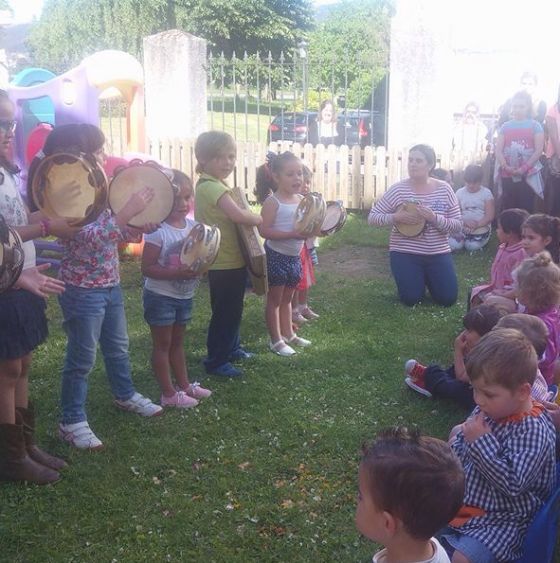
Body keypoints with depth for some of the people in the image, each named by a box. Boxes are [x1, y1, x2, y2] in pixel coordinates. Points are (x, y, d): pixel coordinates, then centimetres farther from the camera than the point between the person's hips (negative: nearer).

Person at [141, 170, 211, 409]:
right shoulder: (157, 231, -21)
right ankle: (169, 394, 14)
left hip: (184, 295, 7)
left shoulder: (193, 225, -1)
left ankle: (184, 385, 32)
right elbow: (147, 268, -22)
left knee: (177, 342, 20)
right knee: (162, 344, 6)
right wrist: (178, 273, -30)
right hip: (161, 296, -7)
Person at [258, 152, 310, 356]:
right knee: (275, 300, 6)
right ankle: (276, 340, 15)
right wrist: (292, 234, -28)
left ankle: (288, 334, 34)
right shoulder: (273, 202, -16)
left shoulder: (303, 200, 4)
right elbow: (264, 230, -22)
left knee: (287, 298, 20)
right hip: (276, 256, -7)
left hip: (294, 256, 7)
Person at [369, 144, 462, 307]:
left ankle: (427, 277, 27)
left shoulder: (444, 189, -4)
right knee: (411, 299, -11)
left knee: (448, 299, -5)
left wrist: (435, 218, -22)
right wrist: (396, 217, -23)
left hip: (438, 253, 2)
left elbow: (457, 225, -4)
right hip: (405, 253, -2)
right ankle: (417, 278, 23)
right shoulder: (398, 190, -9)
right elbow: (372, 218, -6)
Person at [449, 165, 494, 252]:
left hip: (481, 227, -1)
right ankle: (465, 239, 5)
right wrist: (465, 222, -21)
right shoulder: (459, 192, 6)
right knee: (452, 244, -27)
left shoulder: (486, 193, 0)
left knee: (472, 246, -28)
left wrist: (477, 225, -23)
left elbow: (490, 216, -7)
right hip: (463, 227, 1)